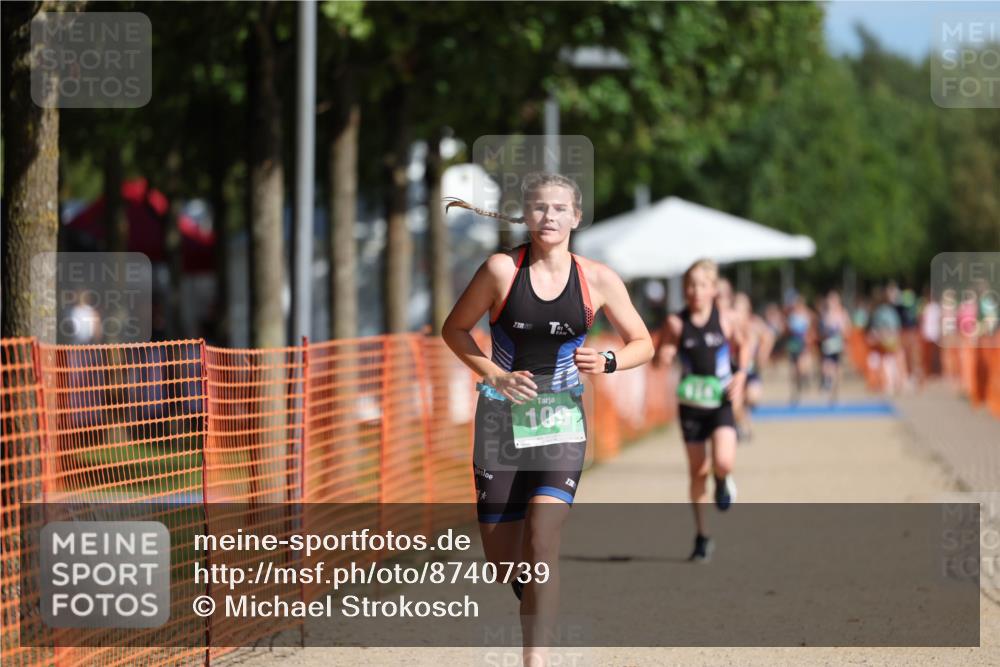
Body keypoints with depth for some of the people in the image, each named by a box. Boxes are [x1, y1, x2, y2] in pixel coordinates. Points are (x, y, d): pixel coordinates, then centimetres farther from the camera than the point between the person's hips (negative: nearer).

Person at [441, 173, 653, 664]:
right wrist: (495, 375, -10)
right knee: (501, 555, 4)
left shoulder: (598, 280, -2)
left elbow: (642, 343, 9)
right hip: (501, 417, 1)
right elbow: (454, 329, 4)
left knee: (541, 540, -20)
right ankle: (535, 604, 39)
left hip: (561, 422, -1)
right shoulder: (502, 269, -6)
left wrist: (607, 362, -12)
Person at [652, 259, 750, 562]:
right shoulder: (676, 323, -6)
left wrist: (741, 373, -1)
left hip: (721, 402, -1)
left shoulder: (724, 319, -3)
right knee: (697, 471, 6)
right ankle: (702, 537, 19)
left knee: (723, 463, -21)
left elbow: (741, 346, 14)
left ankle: (723, 482, 19)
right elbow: (657, 358, -2)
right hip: (691, 403, 1)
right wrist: (663, 355, -23)